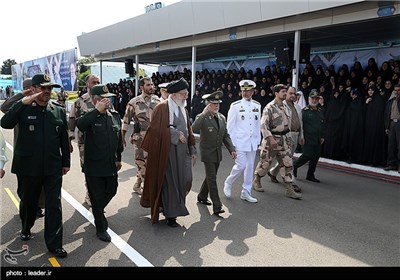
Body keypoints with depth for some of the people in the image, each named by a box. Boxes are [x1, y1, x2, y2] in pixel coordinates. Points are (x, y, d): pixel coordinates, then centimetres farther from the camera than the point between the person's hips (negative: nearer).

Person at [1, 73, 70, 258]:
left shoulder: (59, 110, 2)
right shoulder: (23, 109, -4)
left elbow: (64, 139, 6)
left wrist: (66, 162, 8)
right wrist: (23, 103, -27)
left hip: (53, 167, 1)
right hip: (28, 167, 0)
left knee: (54, 205, 2)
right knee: (28, 202, 19)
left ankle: (54, 244, 13)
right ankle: (26, 229, 47)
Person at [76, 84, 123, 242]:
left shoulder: (115, 115, 4)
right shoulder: (90, 116, -12)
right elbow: (80, 125, -37)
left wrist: (118, 158, 17)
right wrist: (97, 110, -37)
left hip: (111, 165, 6)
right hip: (94, 166, -5)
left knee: (111, 192, 21)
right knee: (97, 197, 8)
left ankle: (97, 212, 51)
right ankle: (101, 228, 24)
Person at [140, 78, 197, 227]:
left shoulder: (184, 110, 14)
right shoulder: (162, 107, -9)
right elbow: (157, 129, -17)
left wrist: (192, 150, 13)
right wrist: (176, 134, -15)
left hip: (183, 151, 7)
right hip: (168, 151, -7)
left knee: (185, 179, 6)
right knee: (169, 182, 1)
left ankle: (174, 207, 26)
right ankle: (170, 215, 14)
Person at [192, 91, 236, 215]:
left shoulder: (222, 117, 7)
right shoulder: (202, 117, -13)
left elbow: (225, 135, 11)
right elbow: (194, 129, -33)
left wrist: (231, 149, 2)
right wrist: (204, 114, -34)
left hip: (218, 153, 7)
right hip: (208, 153, -7)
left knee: (211, 177, 18)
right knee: (212, 179, -4)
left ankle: (202, 196, 38)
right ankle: (217, 206, 1)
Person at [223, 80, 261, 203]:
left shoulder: (257, 106, 8)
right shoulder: (235, 106, -5)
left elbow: (258, 124, 13)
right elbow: (230, 126, -4)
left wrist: (258, 140, 10)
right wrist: (232, 144, -8)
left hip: (253, 142, 5)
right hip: (239, 142, -4)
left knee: (250, 166, 8)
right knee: (241, 165, -10)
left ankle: (246, 192, 21)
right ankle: (228, 183, 18)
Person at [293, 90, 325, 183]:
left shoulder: (321, 111, 13)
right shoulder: (305, 110, -7)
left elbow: (323, 124, 20)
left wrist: (322, 136, 16)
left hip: (317, 139, 7)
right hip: (308, 139, -6)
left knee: (316, 156, 7)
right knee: (307, 155, -8)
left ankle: (310, 175, 18)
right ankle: (294, 165, 17)